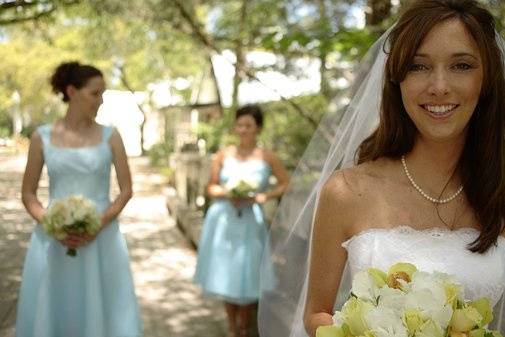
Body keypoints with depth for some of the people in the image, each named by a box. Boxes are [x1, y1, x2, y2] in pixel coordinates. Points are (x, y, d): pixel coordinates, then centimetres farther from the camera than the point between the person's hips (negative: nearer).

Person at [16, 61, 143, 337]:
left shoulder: (110, 136, 0)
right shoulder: (42, 137, 1)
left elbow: (126, 189, 1)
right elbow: (28, 194, 5)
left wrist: (100, 224, -13)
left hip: (101, 238, 0)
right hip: (53, 240, 1)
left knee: (100, 310, 5)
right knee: (52, 311, 7)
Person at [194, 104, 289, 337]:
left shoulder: (268, 158, -4)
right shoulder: (223, 155, 0)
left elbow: (285, 184, 4)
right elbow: (211, 188, 5)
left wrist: (263, 196, -11)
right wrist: (227, 194, -15)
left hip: (250, 222, -1)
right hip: (223, 220, 2)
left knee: (246, 277, 3)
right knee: (226, 275, 10)